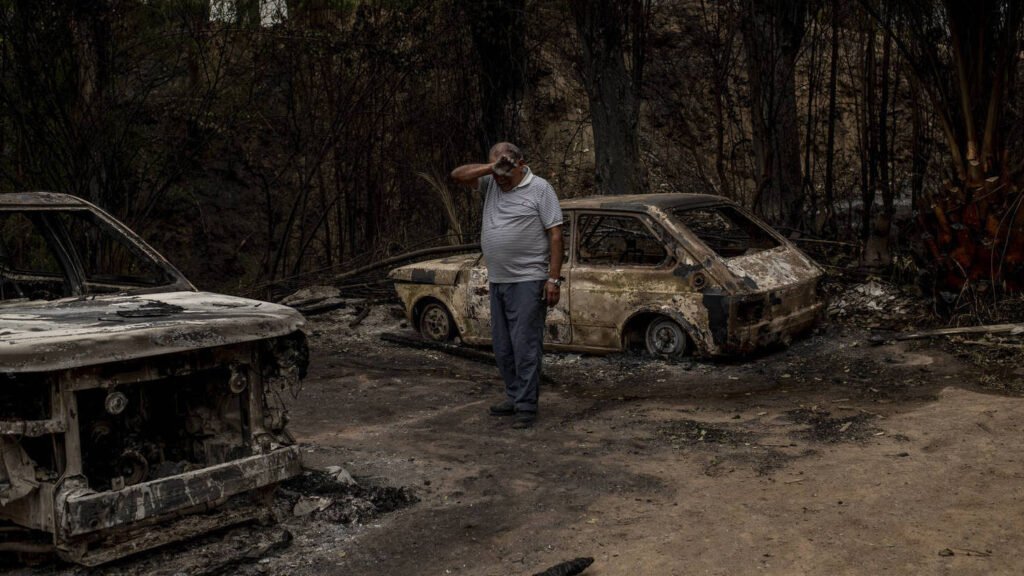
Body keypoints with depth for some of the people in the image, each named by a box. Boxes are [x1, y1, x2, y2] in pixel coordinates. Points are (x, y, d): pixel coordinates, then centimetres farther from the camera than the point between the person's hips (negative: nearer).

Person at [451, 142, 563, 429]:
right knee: (503, 346, 12)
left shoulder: (540, 188, -4)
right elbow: (458, 175, 5)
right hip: (497, 281, 7)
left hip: (527, 282, -7)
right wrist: (491, 167, -8)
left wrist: (554, 278, -15)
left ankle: (526, 406, -1)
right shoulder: (491, 184, 13)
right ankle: (514, 397, 24)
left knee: (525, 345, -6)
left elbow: (555, 235, -8)